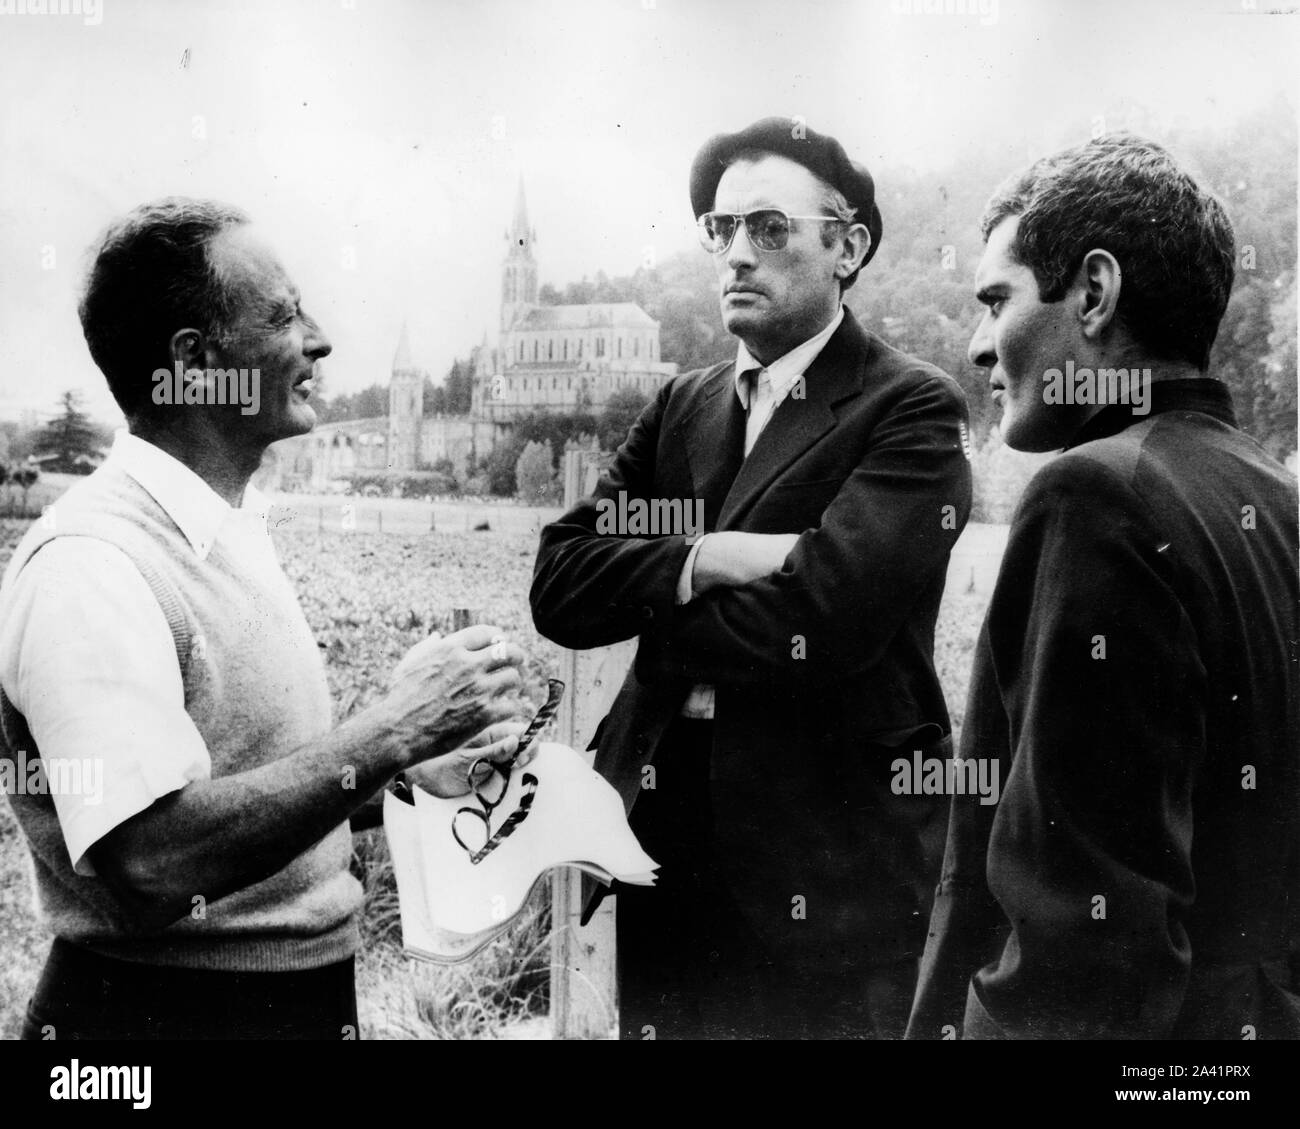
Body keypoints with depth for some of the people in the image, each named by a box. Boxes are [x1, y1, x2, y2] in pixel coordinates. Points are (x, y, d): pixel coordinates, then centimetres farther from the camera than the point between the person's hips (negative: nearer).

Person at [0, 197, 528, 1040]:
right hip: (161, 1009, -8)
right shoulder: (89, 565, -21)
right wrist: (390, 733, -26)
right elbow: (149, 867, -29)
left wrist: (410, 771, -1)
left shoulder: (233, 530, 8)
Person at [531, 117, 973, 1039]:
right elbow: (557, 584, -1)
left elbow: (822, 616, -23)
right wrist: (702, 562, -18)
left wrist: (645, 599, -8)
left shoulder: (913, 410, -9)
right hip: (666, 836, 6)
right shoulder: (681, 408, 10)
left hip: (832, 868, -5)